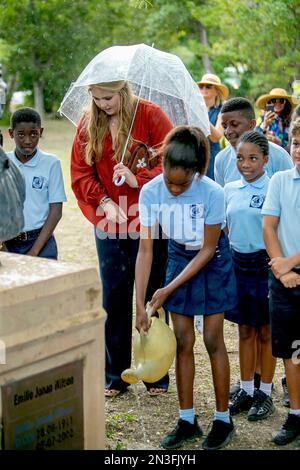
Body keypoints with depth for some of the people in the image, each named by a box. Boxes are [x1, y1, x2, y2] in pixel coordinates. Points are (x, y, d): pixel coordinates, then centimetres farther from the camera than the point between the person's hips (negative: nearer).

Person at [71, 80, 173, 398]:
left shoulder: (151, 115, -6)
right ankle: (115, 376, 20)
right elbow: (81, 172, 4)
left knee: (153, 296, 6)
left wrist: (139, 180, -23)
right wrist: (104, 202, -10)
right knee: (114, 298, 9)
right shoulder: (88, 125, 4)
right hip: (109, 226, 3)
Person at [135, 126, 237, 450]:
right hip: (179, 258, 3)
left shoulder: (212, 193, -30)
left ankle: (223, 420, 15)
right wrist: (140, 304, -21)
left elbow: (207, 250, -20)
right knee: (183, 341, 4)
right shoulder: (151, 192, -21)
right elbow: (145, 250, -17)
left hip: (212, 262, -3)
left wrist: (169, 290, -22)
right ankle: (187, 420, 16)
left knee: (212, 341, 0)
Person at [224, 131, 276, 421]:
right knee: (245, 330, 14)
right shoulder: (229, 190, 5)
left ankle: (265, 393, 20)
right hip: (238, 263, 5)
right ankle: (246, 390, 26)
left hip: (265, 264, -4)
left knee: (266, 331, 7)